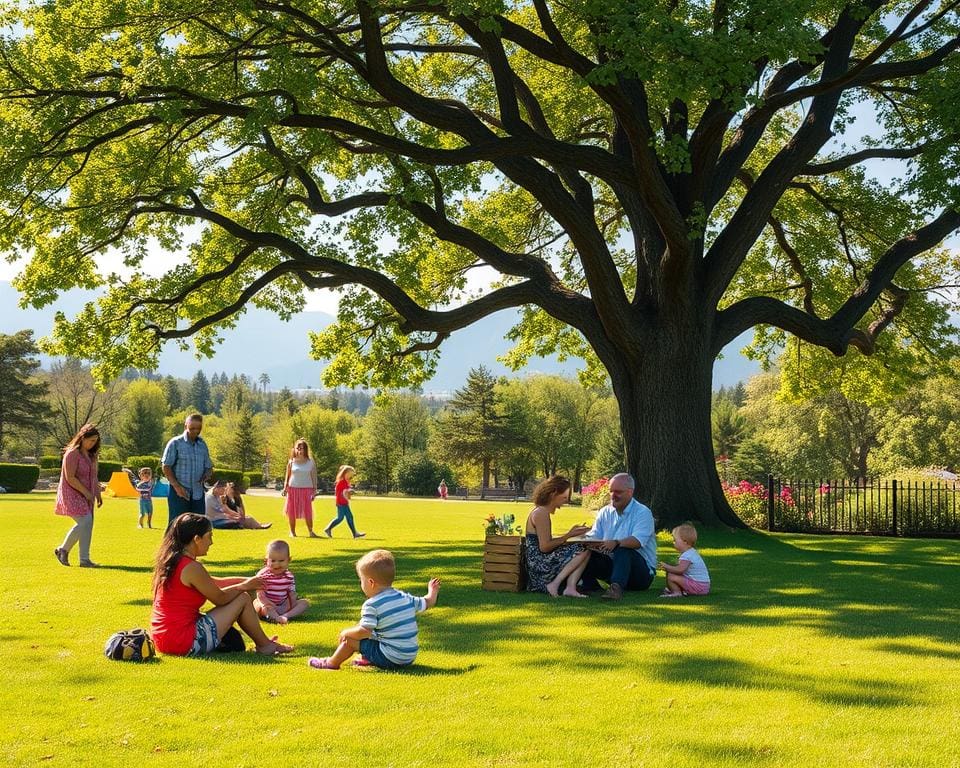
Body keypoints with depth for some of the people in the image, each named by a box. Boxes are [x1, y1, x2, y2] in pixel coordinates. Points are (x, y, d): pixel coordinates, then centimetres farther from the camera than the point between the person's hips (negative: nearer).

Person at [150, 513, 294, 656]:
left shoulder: (172, 561, 10)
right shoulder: (191, 568, -18)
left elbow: (214, 583, 17)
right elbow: (220, 598, -8)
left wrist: (247, 581, 13)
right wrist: (244, 586, 9)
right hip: (186, 642, -9)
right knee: (243, 598, 3)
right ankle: (265, 646, 18)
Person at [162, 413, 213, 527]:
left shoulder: (202, 444, 12)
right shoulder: (175, 443, -3)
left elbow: (208, 467, 17)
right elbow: (166, 467, -5)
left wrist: (204, 477, -5)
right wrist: (177, 486, -15)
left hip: (198, 493, 5)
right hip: (179, 493, -5)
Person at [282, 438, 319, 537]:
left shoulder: (310, 462, 3)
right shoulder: (291, 462, 4)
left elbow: (314, 477, 6)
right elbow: (287, 476, 9)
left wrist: (314, 490, 2)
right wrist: (285, 488, -1)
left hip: (306, 489, -1)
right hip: (293, 488, 1)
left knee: (307, 511, -6)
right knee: (292, 511, 3)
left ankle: (311, 531, 2)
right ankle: (292, 532, 13)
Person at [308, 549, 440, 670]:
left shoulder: (372, 605, -14)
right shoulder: (405, 598, 6)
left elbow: (364, 631, -22)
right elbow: (428, 603, 15)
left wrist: (346, 633, -4)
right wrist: (432, 593, 36)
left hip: (389, 658, -8)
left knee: (348, 638, 3)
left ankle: (332, 663, 20)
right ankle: (369, 659, 27)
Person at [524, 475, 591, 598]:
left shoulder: (542, 512, 18)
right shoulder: (541, 514, -14)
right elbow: (544, 547, -18)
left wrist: (570, 533, 12)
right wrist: (568, 535, -11)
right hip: (539, 564, -10)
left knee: (582, 550, 3)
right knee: (583, 550, -16)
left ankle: (570, 588, -14)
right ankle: (554, 585, -17)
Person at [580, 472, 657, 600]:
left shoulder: (643, 512, -8)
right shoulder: (605, 512, 13)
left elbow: (637, 541, -25)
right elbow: (593, 536, 3)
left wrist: (616, 543, -44)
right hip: (612, 564, 5)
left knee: (623, 550, -39)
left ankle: (617, 588, -55)